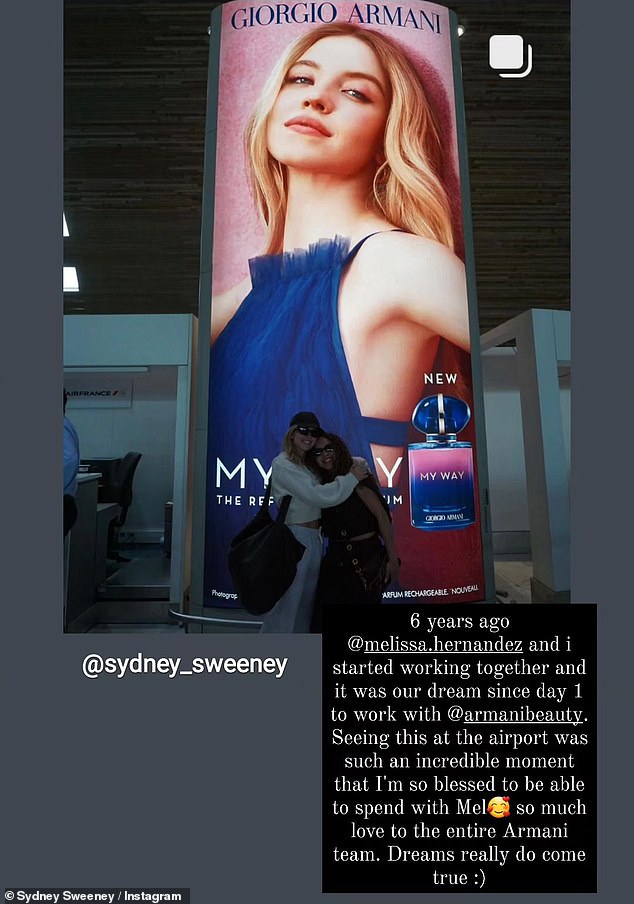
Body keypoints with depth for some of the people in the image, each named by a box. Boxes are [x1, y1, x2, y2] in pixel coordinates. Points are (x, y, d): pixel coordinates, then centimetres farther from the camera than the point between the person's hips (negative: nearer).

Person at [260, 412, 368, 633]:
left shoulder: (310, 463, 11)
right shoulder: (282, 465, -12)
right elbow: (319, 496, -20)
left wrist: (357, 465, 0)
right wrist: (352, 478, -12)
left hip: (314, 539, 8)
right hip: (295, 539, -8)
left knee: (306, 604, 18)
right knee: (286, 603, 0)